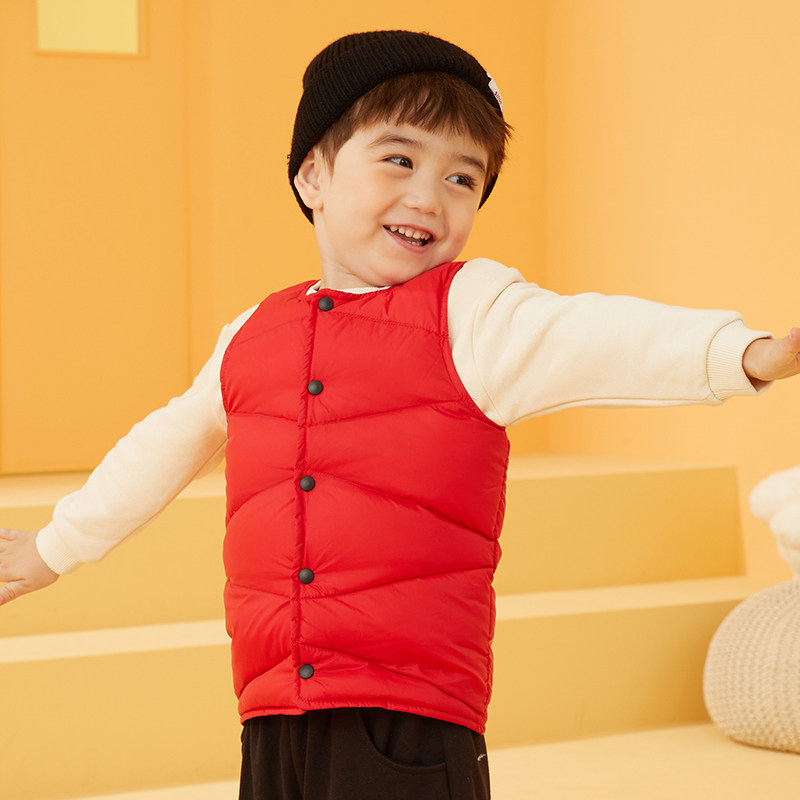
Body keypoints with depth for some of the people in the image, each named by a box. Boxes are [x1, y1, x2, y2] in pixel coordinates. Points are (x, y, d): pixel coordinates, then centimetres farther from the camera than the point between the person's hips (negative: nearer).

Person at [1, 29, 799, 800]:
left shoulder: (473, 312, -1)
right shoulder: (250, 339, 13)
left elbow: (591, 339, -18)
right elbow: (168, 445, 30)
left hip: (412, 725, -4)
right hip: (272, 725, 5)